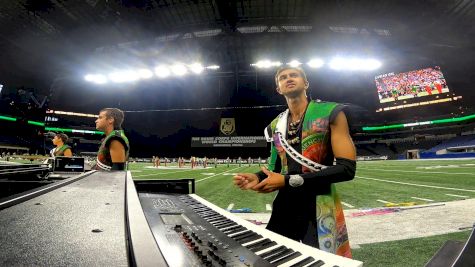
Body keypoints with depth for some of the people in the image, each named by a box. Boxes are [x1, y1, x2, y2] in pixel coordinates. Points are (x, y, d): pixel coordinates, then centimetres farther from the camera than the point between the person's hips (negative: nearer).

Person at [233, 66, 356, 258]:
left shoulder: (330, 113, -9)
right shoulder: (275, 126, 7)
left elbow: (347, 168, -16)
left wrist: (290, 181, -20)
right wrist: (259, 177, -7)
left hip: (319, 209, -4)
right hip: (284, 207, 5)